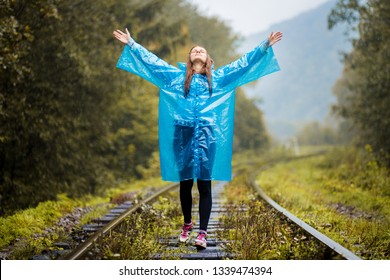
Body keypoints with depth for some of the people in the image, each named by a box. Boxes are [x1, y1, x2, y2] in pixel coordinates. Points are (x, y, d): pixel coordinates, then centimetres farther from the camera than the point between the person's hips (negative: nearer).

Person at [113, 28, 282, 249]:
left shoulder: (217, 78, 15)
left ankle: (203, 232, -5)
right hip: (183, 133, 1)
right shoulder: (177, 76, 15)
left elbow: (243, 63, 16)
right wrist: (131, 44, 15)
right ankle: (187, 224, 24)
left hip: (206, 134, -1)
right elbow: (152, 60, 17)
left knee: (204, 183, -5)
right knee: (185, 183, 7)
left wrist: (265, 47, 13)